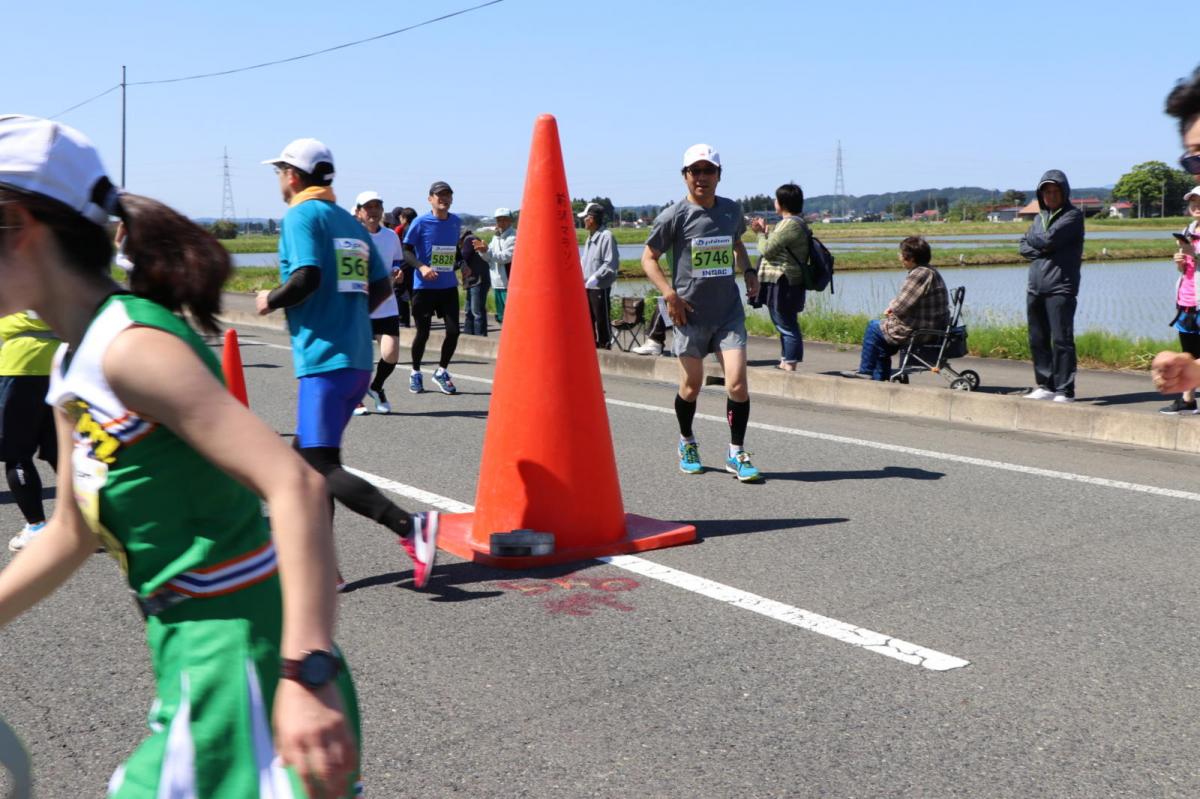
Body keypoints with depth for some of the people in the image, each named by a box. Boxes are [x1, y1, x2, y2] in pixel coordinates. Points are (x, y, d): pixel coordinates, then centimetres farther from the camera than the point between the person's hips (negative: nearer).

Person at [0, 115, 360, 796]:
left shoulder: (131, 346, -19)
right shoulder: (74, 368, 10)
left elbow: (296, 486, -29)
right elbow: (72, 534, 19)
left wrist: (309, 675, -35)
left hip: (235, 675, -9)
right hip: (200, 669, 9)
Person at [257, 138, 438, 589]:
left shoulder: (300, 216, -6)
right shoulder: (350, 222, 18)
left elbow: (307, 278, -20)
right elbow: (382, 287, 16)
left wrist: (269, 301, -3)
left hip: (324, 359, -9)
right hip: (358, 357, 9)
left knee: (320, 466, -11)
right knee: (306, 455, 16)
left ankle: (409, 526, -24)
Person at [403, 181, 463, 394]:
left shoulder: (456, 222, 7)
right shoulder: (421, 223, -9)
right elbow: (406, 251, -9)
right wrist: (421, 266, -23)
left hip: (449, 286, 4)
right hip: (424, 286, -4)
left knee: (453, 331, -3)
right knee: (423, 332, 3)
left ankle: (441, 371, 18)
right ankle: (415, 373, 25)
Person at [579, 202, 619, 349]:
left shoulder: (606, 236, -15)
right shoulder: (590, 237, 14)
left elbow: (611, 264, -19)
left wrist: (594, 278, -20)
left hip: (600, 287, -9)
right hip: (587, 287, 9)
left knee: (602, 320, -2)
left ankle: (605, 347, 6)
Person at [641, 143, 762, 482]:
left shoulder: (731, 210, 6)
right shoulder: (674, 216, -6)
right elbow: (648, 257, 0)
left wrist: (748, 271, 9)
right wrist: (669, 293, -12)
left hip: (729, 311, 3)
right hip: (690, 313, -2)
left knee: (737, 383, -9)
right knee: (691, 385, 7)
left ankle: (737, 453, 5)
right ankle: (687, 442, 34)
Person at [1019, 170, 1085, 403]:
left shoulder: (1073, 215, -2)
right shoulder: (1040, 217, 20)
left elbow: (1050, 239, -16)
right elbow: (1023, 246, 12)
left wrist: (1033, 239, 4)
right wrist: (1041, 250, -6)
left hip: (1060, 288, -7)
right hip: (1035, 287, 7)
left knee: (1061, 340, -7)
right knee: (1037, 340, 9)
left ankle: (1064, 390, -4)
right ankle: (1045, 386, 19)